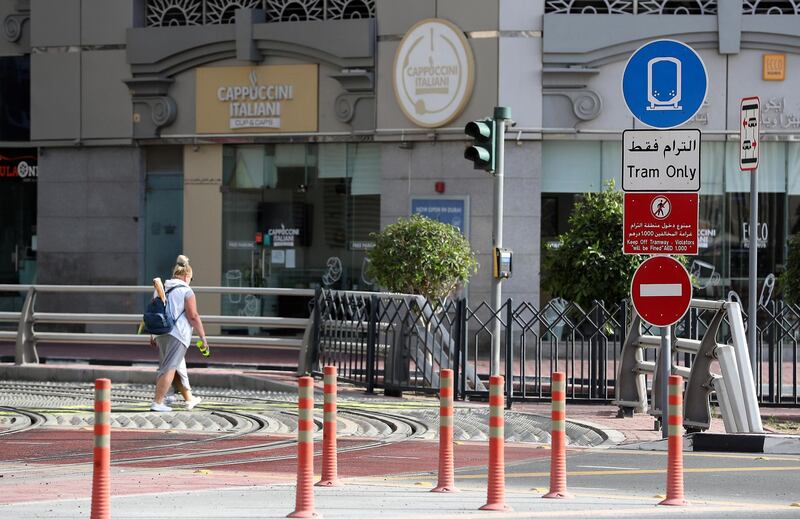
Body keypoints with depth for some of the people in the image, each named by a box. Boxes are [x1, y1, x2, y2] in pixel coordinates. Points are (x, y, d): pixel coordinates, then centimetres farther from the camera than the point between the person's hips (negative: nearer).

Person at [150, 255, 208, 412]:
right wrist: (202, 336, -6)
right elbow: (193, 316, -12)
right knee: (169, 369, -8)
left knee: (179, 367, 19)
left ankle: (189, 399, 30)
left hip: (161, 333, 8)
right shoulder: (186, 292, -7)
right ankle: (157, 403, -13)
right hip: (177, 334, -8)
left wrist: (152, 334, 22)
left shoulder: (162, 290, 14)